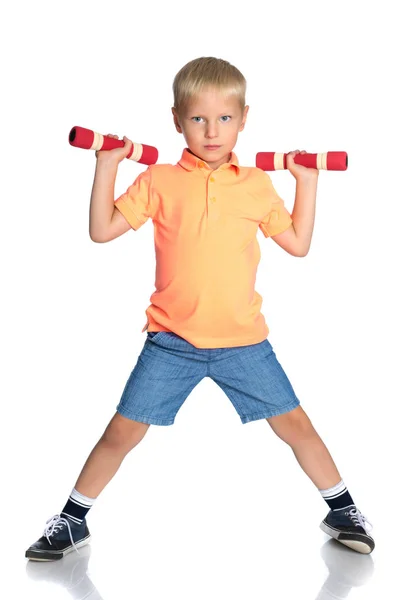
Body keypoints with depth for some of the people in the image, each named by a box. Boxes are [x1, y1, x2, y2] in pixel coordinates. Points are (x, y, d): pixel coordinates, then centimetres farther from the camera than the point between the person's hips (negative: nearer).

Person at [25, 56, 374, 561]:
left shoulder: (257, 185, 4)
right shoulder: (159, 181, 0)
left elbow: (298, 244, 10)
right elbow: (102, 231, -1)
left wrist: (307, 182, 6)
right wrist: (107, 165, -6)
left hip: (243, 340, 1)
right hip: (171, 341, -1)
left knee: (294, 424, 5)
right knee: (122, 432, 2)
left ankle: (342, 511, 25)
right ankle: (71, 521, 21)